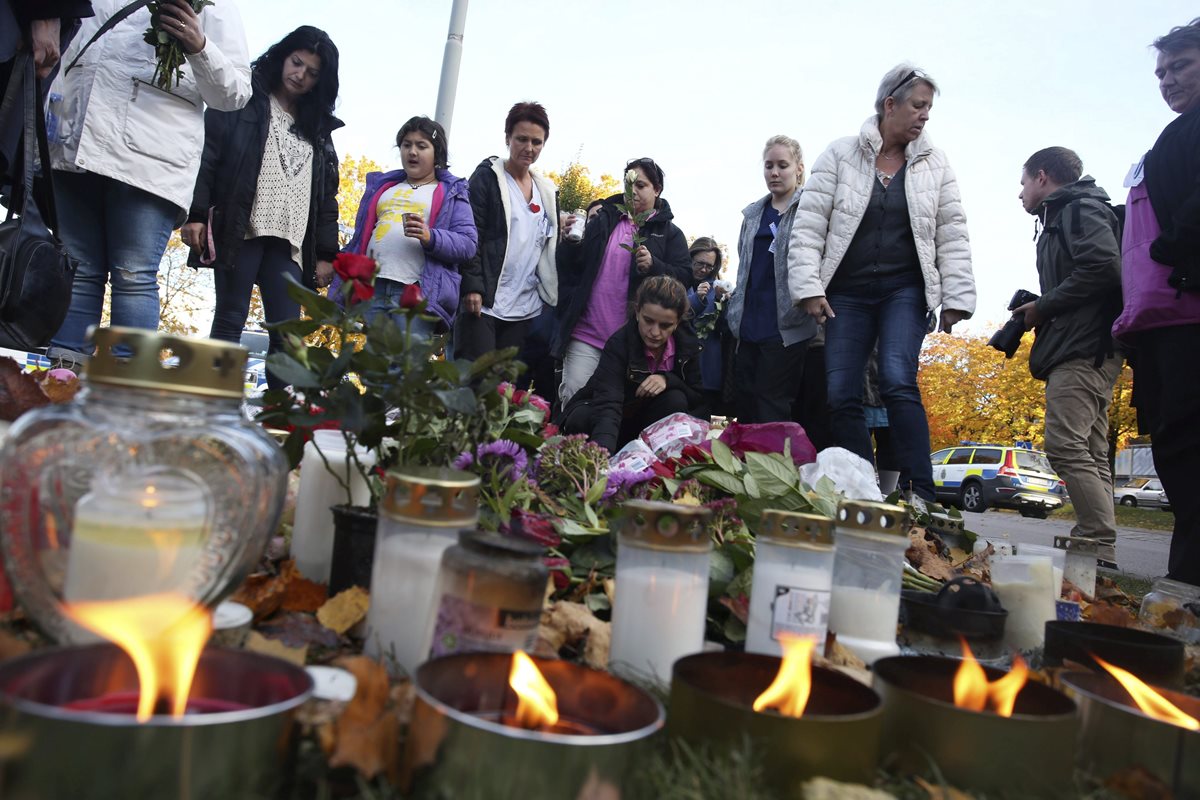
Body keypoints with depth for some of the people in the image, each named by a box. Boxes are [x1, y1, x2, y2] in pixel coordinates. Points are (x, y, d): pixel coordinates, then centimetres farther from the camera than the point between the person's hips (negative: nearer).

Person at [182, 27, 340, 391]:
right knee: (229, 322, -3)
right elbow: (207, 156, 2)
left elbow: (327, 195, 18)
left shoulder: (318, 128, 22)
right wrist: (196, 214, -11)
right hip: (240, 231, -3)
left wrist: (326, 252, 8)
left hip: (290, 242, 3)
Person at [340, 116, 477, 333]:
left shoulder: (451, 192, 13)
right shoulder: (381, 186, 27)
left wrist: (431, 238, -18)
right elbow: (359, 238, 26)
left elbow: (468, 244, 1)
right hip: (371, 288, 5)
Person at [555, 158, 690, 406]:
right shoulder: (603, 220, 13)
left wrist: (653, 265, -19)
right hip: (586, 331, 2)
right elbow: (571, 269, 13)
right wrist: (571, 241, -7)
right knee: (573, 396, -4)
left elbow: (684, 276, -2)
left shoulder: (669, 233, 8)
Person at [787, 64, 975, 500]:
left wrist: (956, 297, 1)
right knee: (841, 396, -3)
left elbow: (952, 236, 8)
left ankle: (919, 494, -15)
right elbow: (808, 226, -2)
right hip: (847, 292, 0)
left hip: (905, 291, 0)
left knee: (898, 382, -20)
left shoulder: (934, 163, 8)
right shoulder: (840, 155, 2)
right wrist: (809, 288, -10)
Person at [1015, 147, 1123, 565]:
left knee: (1066, 445, -17)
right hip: (1081, 349, 11)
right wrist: (1039, 311, 7)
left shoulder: (1080, 208, -2)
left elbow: (1103, 267, -18)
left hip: (1083, 347, -11)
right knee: (1091, 455, 7)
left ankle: (1102, 553, -17)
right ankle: (1096, 549, 9)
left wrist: (1042, 307, -11)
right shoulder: (1061, 219, 27)